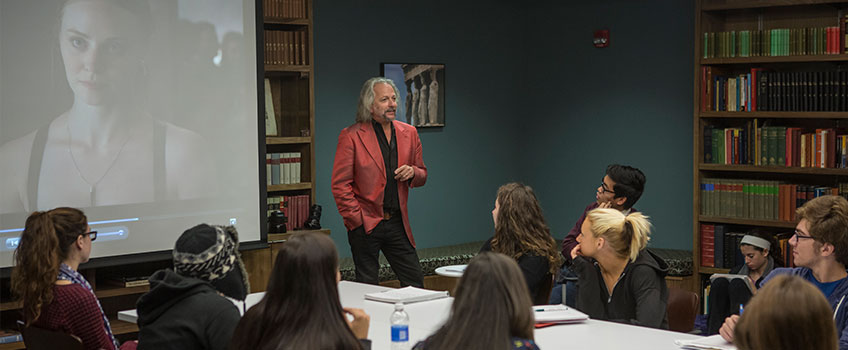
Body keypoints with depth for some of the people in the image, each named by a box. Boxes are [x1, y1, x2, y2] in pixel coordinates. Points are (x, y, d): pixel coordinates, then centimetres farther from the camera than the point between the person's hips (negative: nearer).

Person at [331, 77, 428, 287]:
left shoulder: (408, 133, 9)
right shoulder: (351, 136, -6)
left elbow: (422, 176, 18)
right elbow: (340, 185, -7)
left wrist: (413, 173, -6)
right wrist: (356, 219, -12)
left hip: (397, 223, 4)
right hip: (365, 225, -4)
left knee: (415, 284, 4)